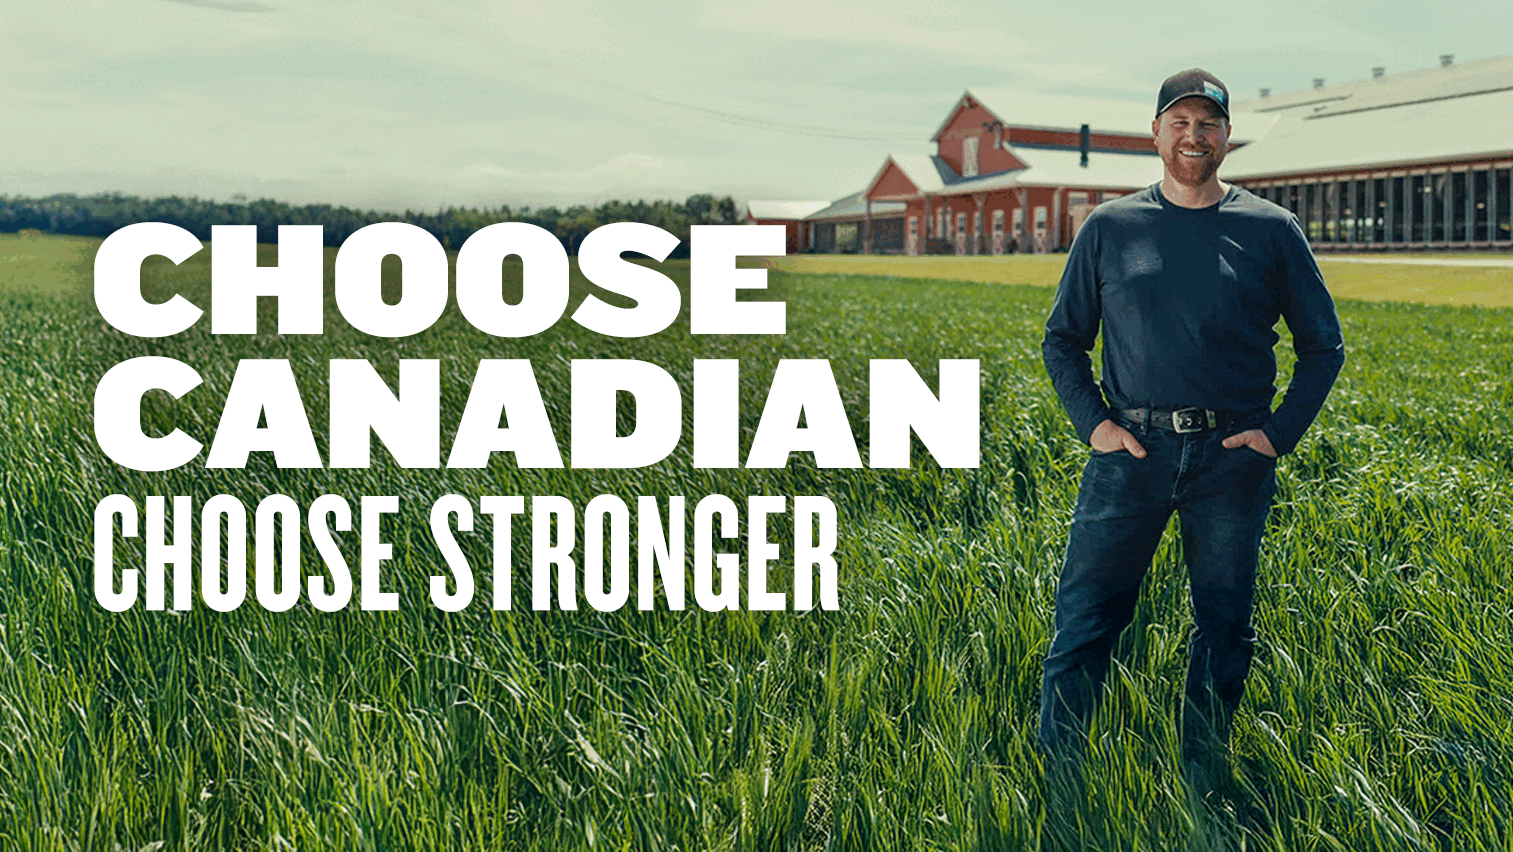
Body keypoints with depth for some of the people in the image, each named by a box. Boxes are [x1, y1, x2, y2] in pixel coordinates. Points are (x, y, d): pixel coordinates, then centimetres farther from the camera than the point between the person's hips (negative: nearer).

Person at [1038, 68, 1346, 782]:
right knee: (1083, 618, -2)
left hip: (1233, 457, 0)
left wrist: (1280, 434, -1)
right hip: (1131, 450, 0)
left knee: (1223, 630, 8)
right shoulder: (1109, 228, 7)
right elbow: (1063, 339, 12)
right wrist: (1091, 422, -1)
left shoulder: (1271, 231, 5)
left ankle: (1203, 784, 24)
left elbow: (1323, 346, 10)